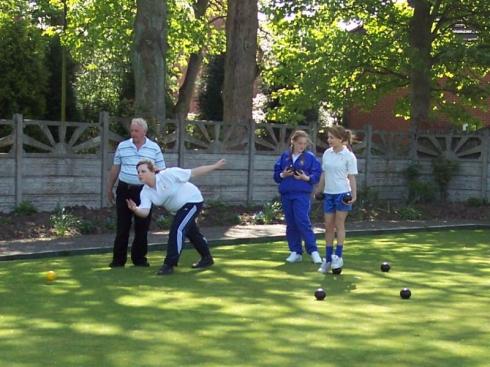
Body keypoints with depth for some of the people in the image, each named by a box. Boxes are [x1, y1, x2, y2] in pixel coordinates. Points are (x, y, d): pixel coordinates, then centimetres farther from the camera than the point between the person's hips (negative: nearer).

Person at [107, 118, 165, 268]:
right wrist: (109, 189, 13)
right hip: (124, 190, 1)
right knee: (122, 227, 2)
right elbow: (115, 169, 12)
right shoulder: (122, 146, 4)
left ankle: (139, 258, 17)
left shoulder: (154, 148, 1)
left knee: (142, 227, 5)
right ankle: (118, 259, 9)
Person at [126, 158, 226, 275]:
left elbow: (193, 172, -22)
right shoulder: (145, 192, -12)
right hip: (179, 209, 8)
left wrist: (215, 166, -19)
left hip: (192, 201, -8)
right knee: (192, 233, 23)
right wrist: (135, 209, -47)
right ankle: (207, 258, 45)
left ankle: (169, 264, -13)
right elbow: (145, 211, -23)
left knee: (177, 230, -20)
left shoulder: (168, 174, -29)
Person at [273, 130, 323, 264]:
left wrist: (307, 178, -18)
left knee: (302, 221, -13)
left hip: (302, 194, -4)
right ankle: (295, 252, 15)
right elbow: (276, 174, 11)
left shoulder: (310, 157, 1)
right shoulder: (284, 156, 9)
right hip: (286, 194, 4)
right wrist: (283, 175, -9)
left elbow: (317, 174, -2)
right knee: (291, 224, 7)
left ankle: (313, 251, -6)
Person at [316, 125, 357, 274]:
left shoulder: (349, 156, -8)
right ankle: (328, 259, 10)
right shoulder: (327, 153, 7)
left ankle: (338, 256, 8)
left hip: (342, 193, -5)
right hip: (328, 194, 5)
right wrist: (319, 191, 14)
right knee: (328, 226, 6)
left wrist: (354, 195, -14)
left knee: (339, 225, 0)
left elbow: (351, 177, -7)